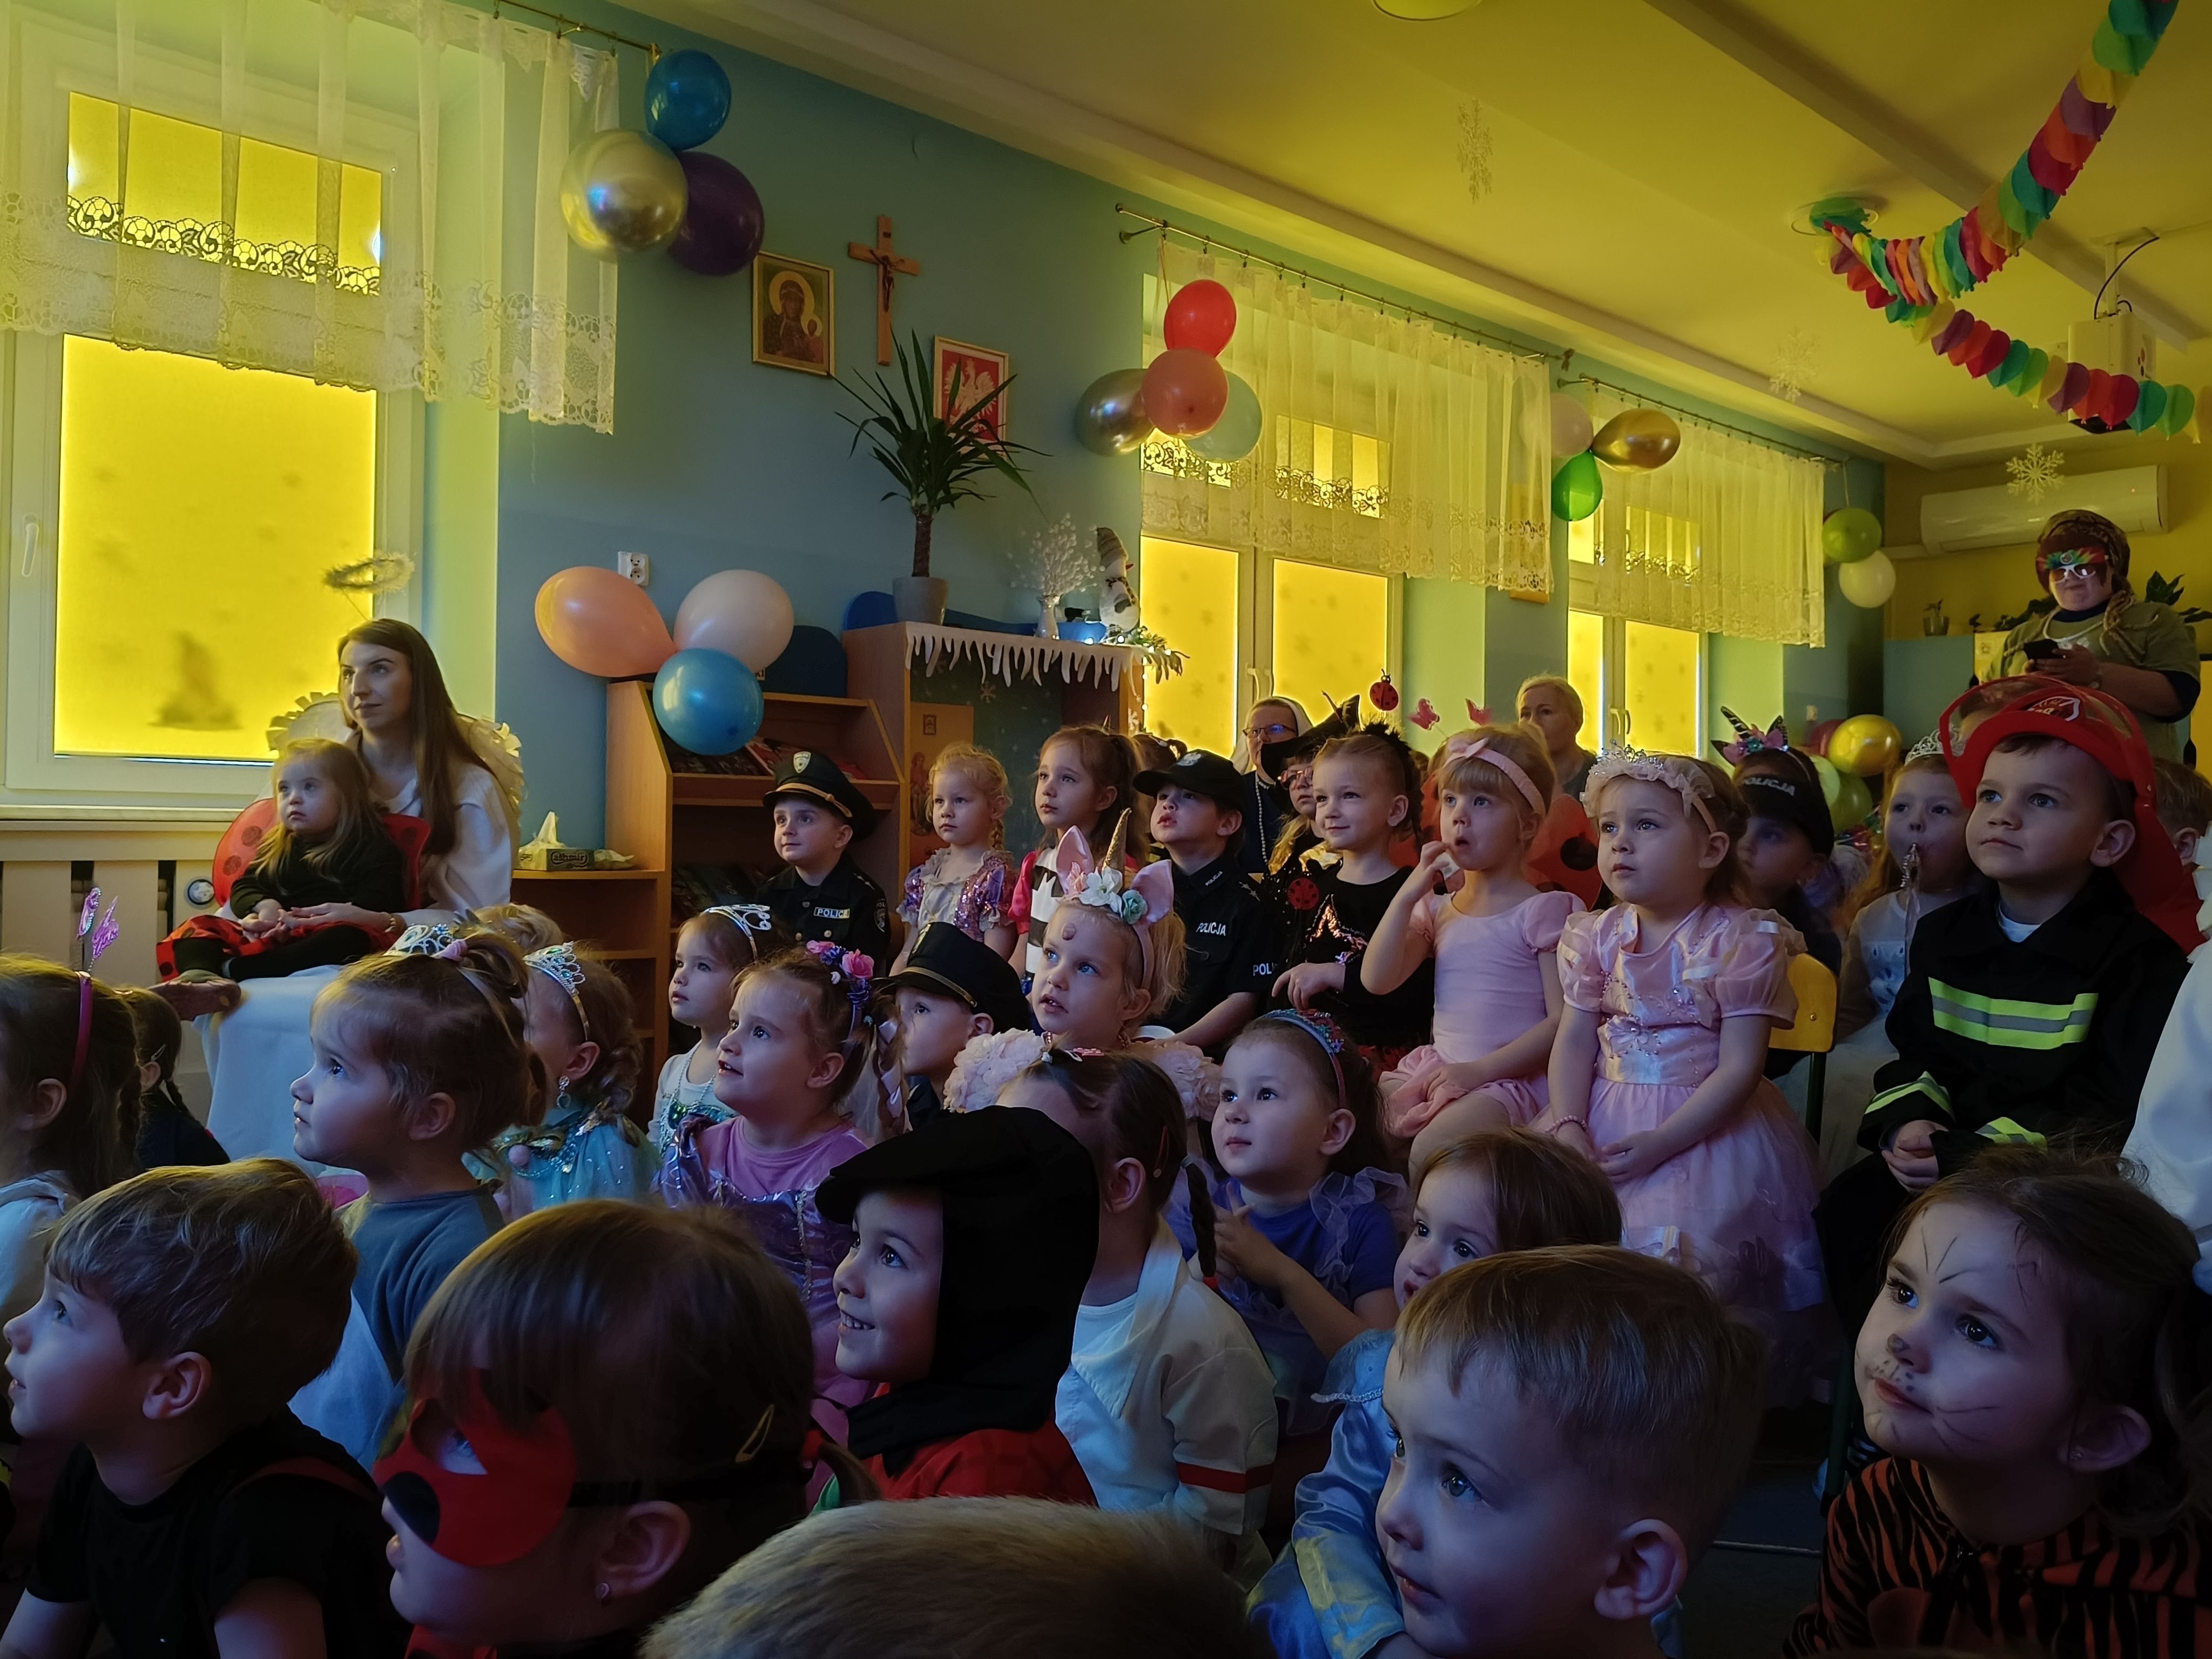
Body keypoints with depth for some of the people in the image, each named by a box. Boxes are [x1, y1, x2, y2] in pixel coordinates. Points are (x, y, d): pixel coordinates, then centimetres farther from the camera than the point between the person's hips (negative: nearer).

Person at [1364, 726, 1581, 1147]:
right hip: (1435, 1069, 6)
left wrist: (1481, 1070, -19)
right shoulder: (1435, 910, 14)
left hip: (1511, 1078, -6)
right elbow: (1377, 981, 1)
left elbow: (1563, 1021, -10)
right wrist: (1408, 894, -7)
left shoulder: (1543, 911, -4)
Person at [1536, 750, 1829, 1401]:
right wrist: (1569, 1125, -14)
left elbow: (1739, 1067, -13)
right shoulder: (1598, 936, 6)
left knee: (1680, 1246, -21)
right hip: (1606, 1116, 5)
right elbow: (1574, 1039, 3)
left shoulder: (1741, 941, -10)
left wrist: (1658, 1143, -21)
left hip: (1706, 1124, -5)